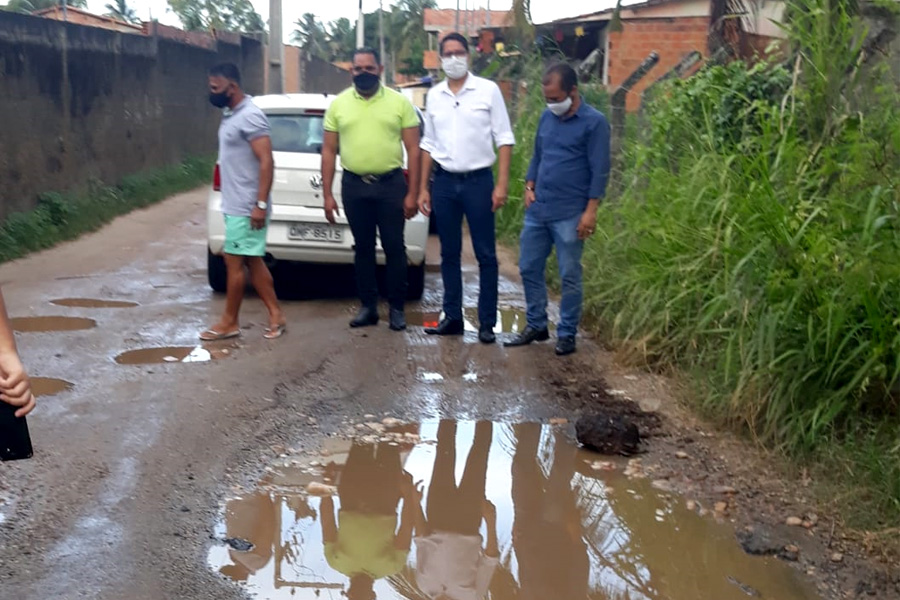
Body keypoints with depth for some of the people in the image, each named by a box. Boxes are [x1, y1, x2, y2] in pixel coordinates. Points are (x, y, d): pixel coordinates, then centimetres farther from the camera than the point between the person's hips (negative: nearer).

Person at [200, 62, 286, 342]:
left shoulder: (250, 116, -17)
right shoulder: (231, 114, 14)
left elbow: (266, 162, -21)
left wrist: (260, 204, -24)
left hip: (246, 207, -10)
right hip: (234, 204, 10)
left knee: (234, 261, -2)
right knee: (252, 261, 11)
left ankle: (229, 322, 9)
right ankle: (275, 315, 17)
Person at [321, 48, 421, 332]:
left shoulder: (399, 102, 0)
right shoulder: (338, 104, 5)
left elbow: (413, 150, 0)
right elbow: (329, 151, 7)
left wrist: (412, 193, -5)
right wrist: (327, 194, 3)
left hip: (391, 184, -2)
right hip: (354, 185, 2)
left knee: (394, 248, 3)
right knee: (363, 248, 10)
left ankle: (397, 308, 14)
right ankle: (368, 306, 20)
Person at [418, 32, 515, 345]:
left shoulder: (488, 90, -3)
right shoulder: (434, 95, 8)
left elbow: (504, 139, -3)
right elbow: (428, 144, 13)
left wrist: (502, 184, -10)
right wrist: (423, 188, 9)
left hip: (478, 180, -4)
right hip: (444, 181, 4)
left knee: (486, 255, 0)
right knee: (449, 254, 9)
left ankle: (487, 323, 7)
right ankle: (452, 318, 18)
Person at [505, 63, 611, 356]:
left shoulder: (594, 122, -8)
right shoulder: (547, 117, 10)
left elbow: (600, 170, -10)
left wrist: (591, 211, -15)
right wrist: (529, 187, 6)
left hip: (570, 214, -6)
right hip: (537, 210, 6)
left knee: (569, 276, 2)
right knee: (529, 268, 10)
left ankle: (567, 334, 13)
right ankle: (536, 325, 24)